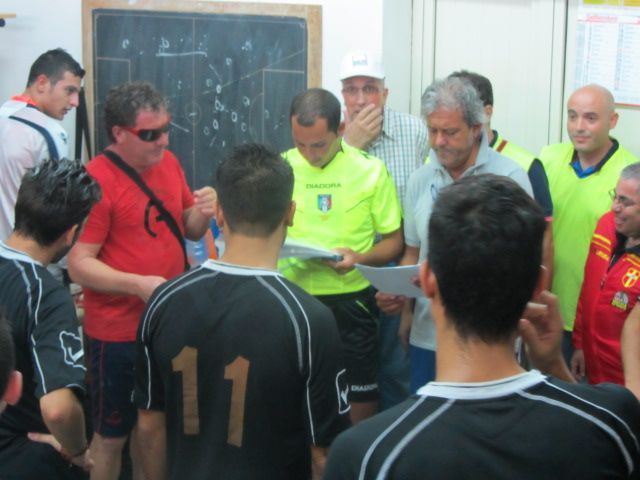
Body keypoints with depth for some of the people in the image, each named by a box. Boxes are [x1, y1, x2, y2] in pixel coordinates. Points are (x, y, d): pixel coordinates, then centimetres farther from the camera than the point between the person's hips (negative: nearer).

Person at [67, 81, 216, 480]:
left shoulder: (168, 163, 4)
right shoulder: (95, 181, -17)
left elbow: (189, 230, 15)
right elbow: (79, 264, -19)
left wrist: (202, 213, -8)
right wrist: (138, 284, -30)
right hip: (119, 333, -6)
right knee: (112, 436, 6)